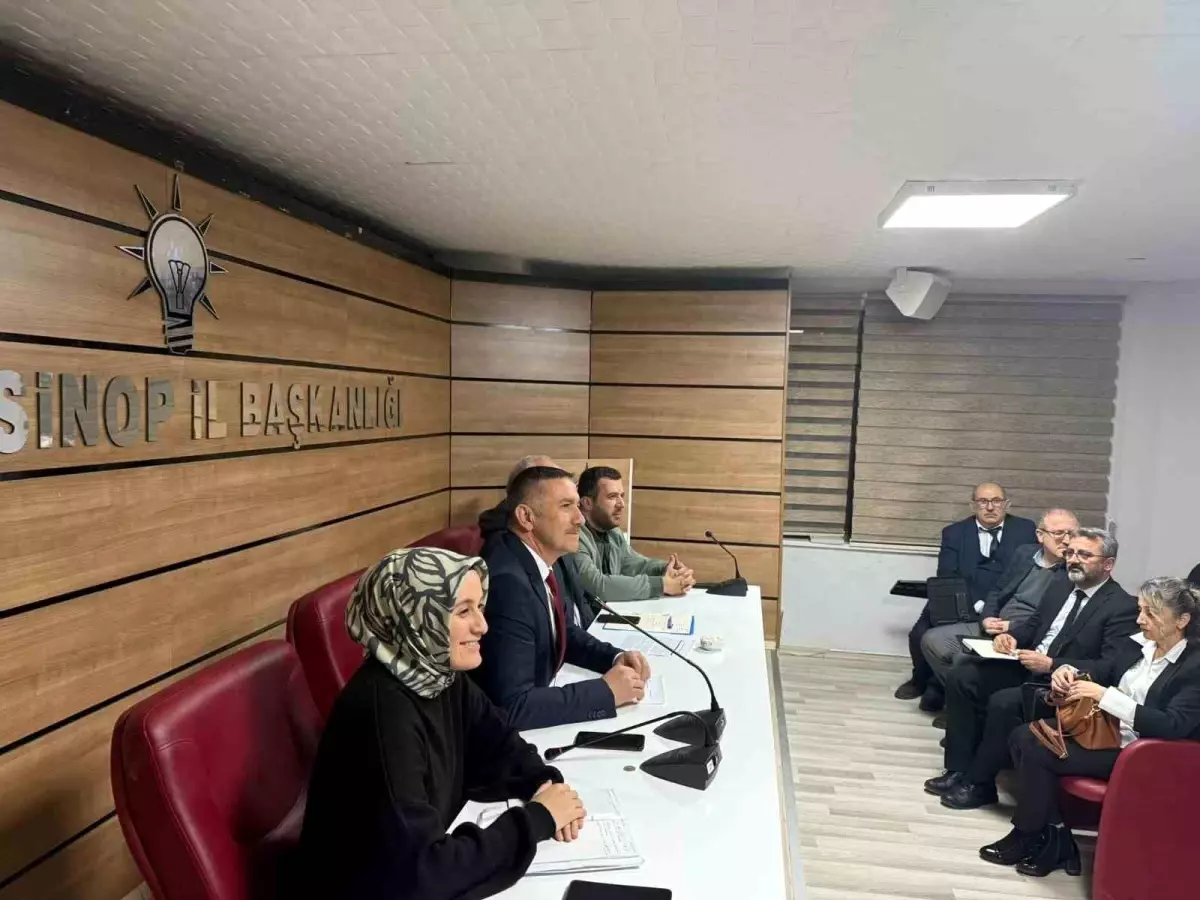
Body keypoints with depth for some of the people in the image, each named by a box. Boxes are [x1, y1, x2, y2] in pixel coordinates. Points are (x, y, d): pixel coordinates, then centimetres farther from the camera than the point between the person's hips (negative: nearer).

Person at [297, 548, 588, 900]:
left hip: (426, 865, 6)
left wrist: (545, 783, -12)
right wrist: (538, 818, -22)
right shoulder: (383, 712, -29)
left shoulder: (441, 675, -7)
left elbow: (499, 748, 7)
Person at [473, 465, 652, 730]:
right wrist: (606, 691, -22)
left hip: (530, 709, 7)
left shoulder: (538, 560, -2)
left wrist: (615, 657, -3)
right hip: (503, 730, -7)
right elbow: (512, 708, -30)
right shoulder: (507, 582, -28)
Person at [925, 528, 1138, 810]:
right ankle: (958, 769, -5)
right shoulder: (1060, 592, 14)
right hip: (1027, 669, 8)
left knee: (1004, 702, -31)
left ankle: (978, 783, -10)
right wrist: (1010, 636, -3)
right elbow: (1031, 626, 21)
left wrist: (1051, 665, -24)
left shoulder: (1123, 607, -10)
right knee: (961, 677, -10)